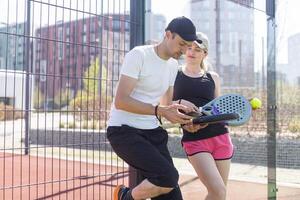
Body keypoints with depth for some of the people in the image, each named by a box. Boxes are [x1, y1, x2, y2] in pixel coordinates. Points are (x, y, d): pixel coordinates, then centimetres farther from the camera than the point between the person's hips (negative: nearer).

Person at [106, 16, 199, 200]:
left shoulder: (173, 65, 11)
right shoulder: (139, 55, -13)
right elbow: (121, 101, -22)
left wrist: (180, 108, -3)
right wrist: (159, 110, -31)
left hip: (152, 131, 7)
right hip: (124, 130, -7)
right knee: (168, 177, -24)